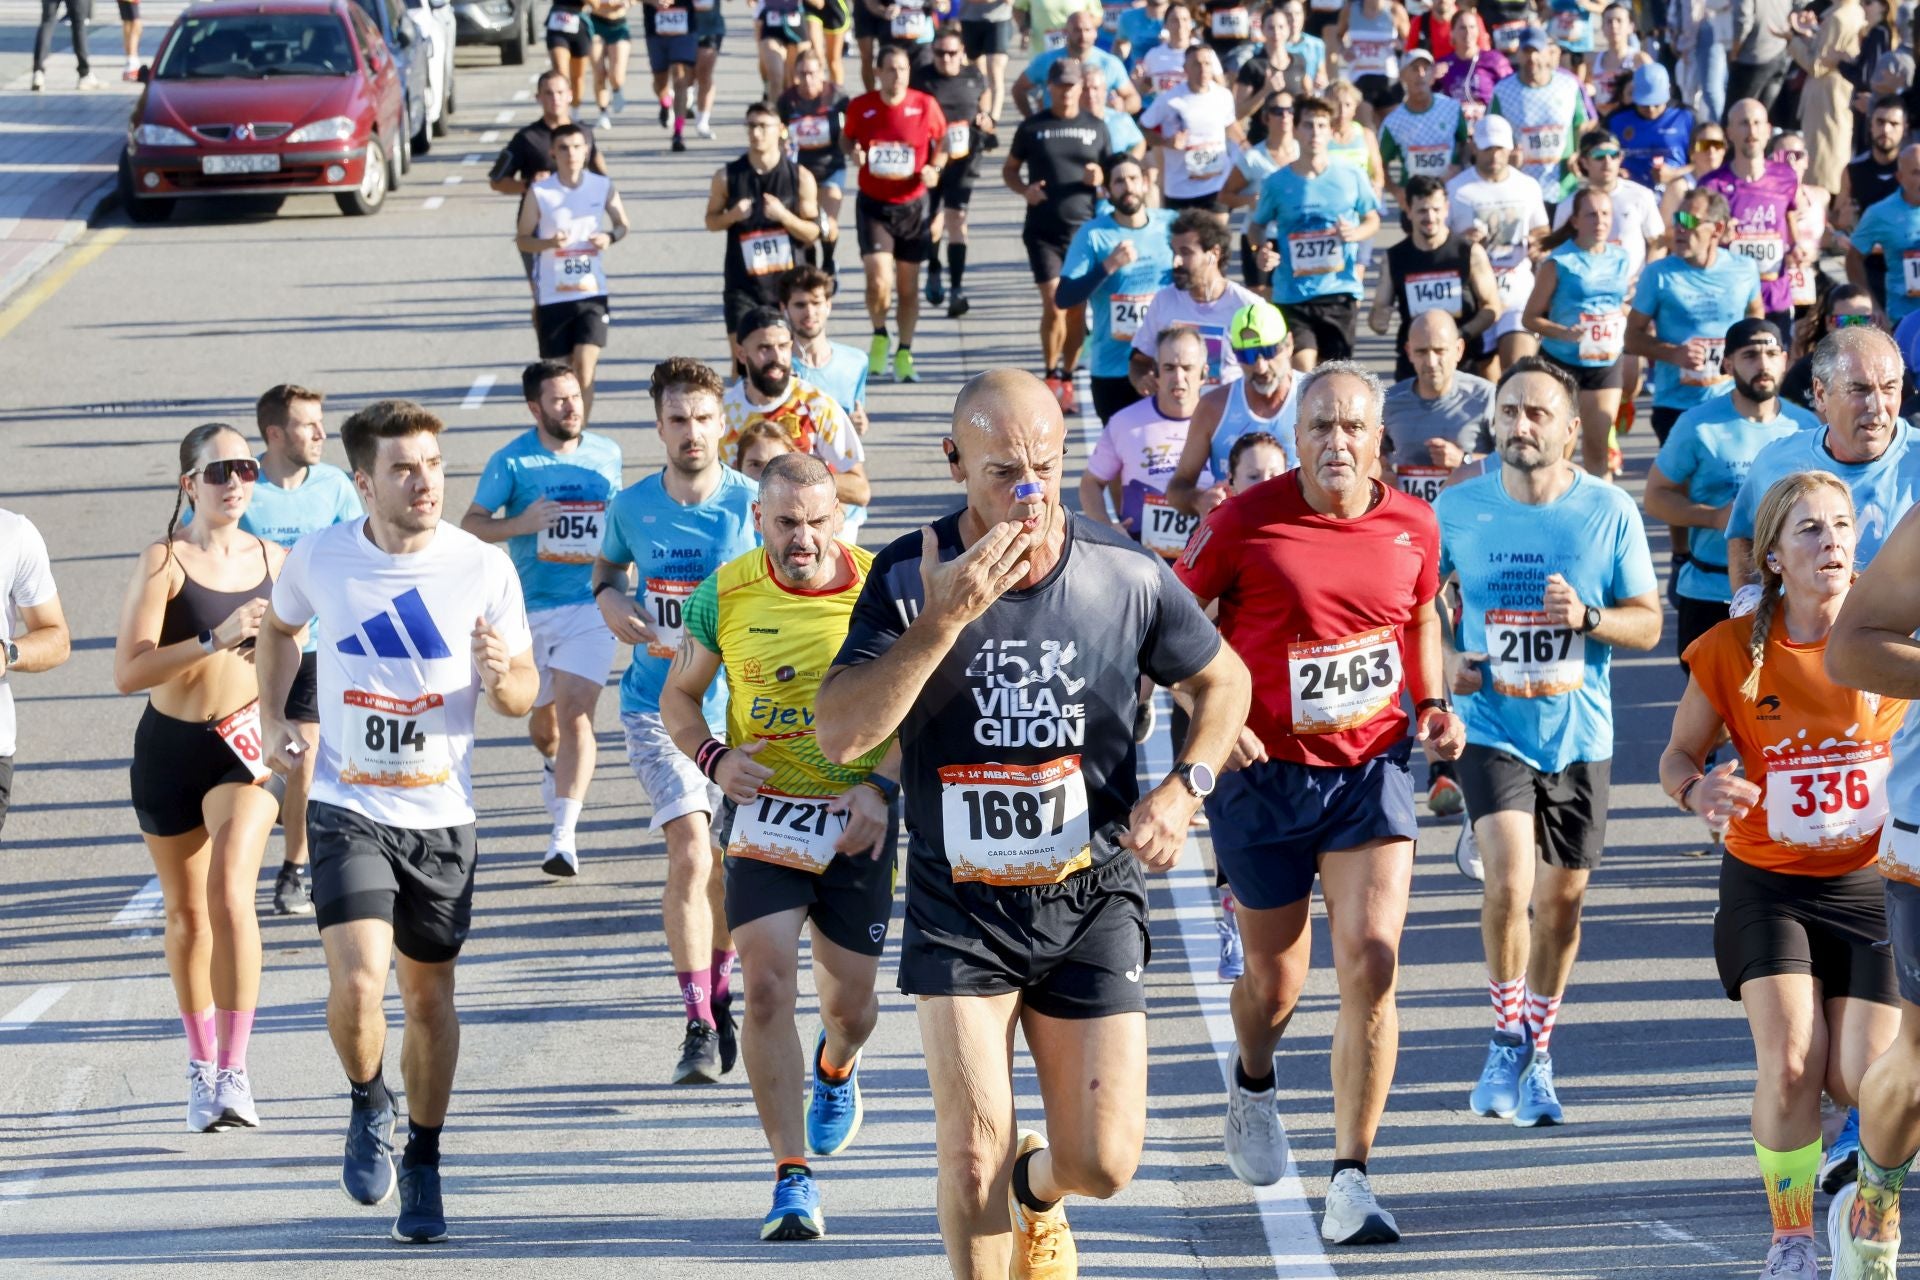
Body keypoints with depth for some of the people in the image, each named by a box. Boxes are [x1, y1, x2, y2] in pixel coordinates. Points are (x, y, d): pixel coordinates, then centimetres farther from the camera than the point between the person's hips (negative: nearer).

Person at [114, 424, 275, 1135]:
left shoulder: (274, 560, 2)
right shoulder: (164, 561, -10)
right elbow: (128, 671, -20)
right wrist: (216, 639, -28)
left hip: (245, 745, 1)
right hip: (170, 748, -1)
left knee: (231, 893, -20)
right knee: (186, 912, 12)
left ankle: (234, 1073, -20)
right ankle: (202, 1067, 29)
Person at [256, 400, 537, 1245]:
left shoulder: (485, 569, -8)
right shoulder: (319, 558, -5)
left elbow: (524, 694, 2)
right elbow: (279, 629, 19)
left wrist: (500, 677, -20)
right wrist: (272, 719, 11)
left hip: (443, 816, 1)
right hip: (348, 810, -1)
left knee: (428, 994, 11)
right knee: (357, 983, -18)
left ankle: (423, 1163, 30)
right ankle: (368, 1104, 12)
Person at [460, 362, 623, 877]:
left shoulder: (607, 454, 6)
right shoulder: (511, 461, -4)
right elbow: (470, 525, -5)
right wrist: (521, 524, -20)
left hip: (590, 607, 0)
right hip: (529, 609, 0)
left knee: (574, 712, -16)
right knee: (542, 715, 14)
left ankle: (564, 835, -21)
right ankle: (554, 766, 52)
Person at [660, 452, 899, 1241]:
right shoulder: (726, 594, -6)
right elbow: (678, 696, 8)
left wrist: (880, 786, -15)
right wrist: (714, 760, -11)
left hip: (856, 819, 0)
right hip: (762, 813, 0)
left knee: (850, 1001, 12)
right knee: (768, 986, -15)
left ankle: (836, 1067, 51)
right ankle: (792, 1179, -11)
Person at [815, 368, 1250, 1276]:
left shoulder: (1128, 577, -6)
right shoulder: (910, 579, -9)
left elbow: (1222, 681, 11)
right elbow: (839, 734, -19)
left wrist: (1184, 788, -6)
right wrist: (945, 620, -27)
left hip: (1091, 903, 1)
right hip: (958, 905, -1)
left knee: (1103, 1163, -2)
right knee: (973, 1154, -11)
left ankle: (1038, 1188, 36)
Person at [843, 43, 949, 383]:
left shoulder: (926, 106, -5)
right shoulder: (860, 107, -4)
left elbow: (942, 141, 10)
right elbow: (847, 138, 14)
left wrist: (934, 168, -8)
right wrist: (853, 153, -9)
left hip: (913, 205, 1)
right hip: (873, 205, -1)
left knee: (908, 285, 8)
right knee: (879, 281, -15)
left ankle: (904, 353, 24)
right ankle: (879, 336, 14)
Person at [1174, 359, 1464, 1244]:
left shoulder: (1411, 525, 1)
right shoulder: (1245, 523, -10)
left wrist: (1433, 704, 6)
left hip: (1372, 766, 2)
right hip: (1263, 773, -1)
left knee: (1372, 961, -14)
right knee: (1275, 976, 10)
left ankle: (1351, 1181, -9)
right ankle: (1253, 1081, 48)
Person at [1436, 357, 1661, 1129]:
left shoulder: (1610, 512, -4)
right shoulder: (1458, 509, -3)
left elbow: (1648, 624, 0)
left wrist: (1587, 617, -20)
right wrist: (1437, 662, -9)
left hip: (1579, 736, 1)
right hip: (1493, 730, -1)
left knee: (1562, 899, 9)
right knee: (1510, 883, -20)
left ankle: (1538, 1053, 29)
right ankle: (1508, 1038, 0)